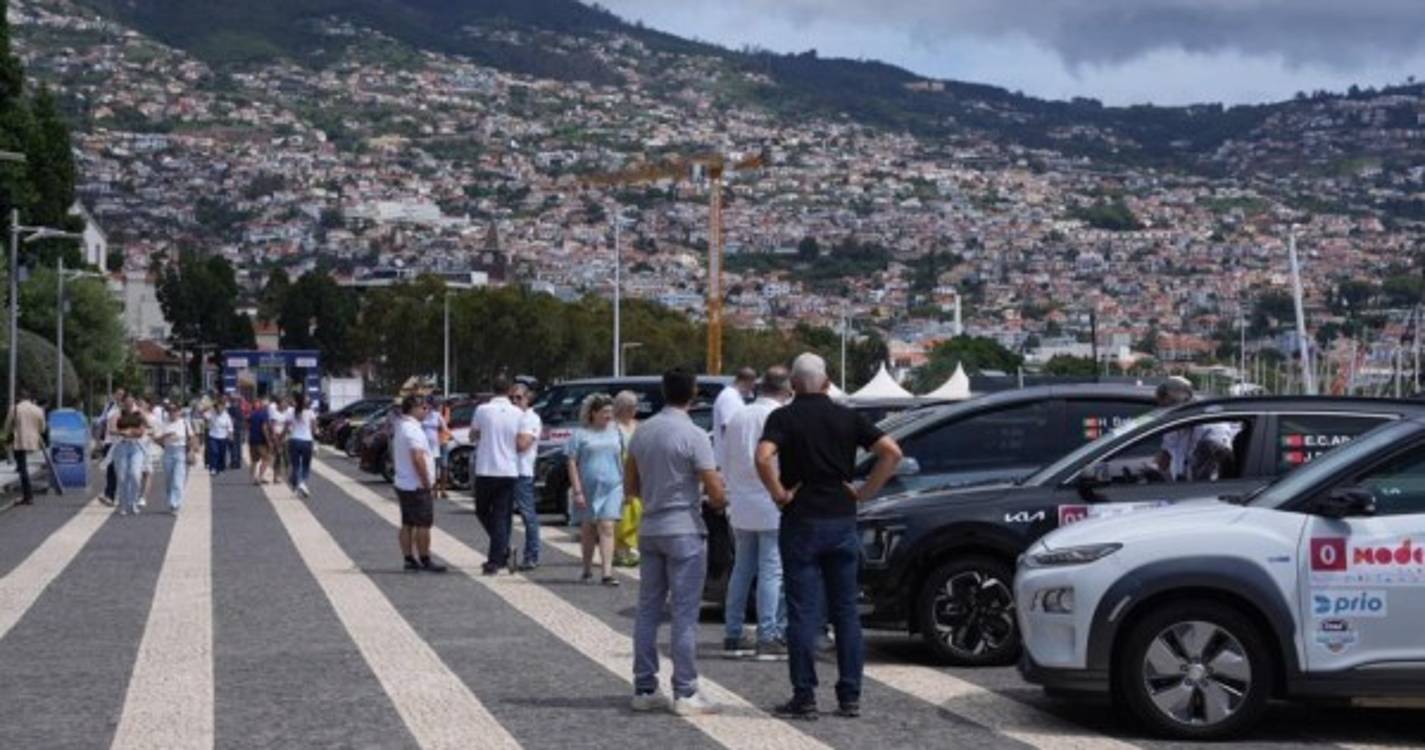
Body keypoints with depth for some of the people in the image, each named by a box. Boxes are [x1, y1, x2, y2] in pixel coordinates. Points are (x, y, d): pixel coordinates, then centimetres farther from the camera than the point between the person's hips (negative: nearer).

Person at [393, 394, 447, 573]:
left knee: (407, 524, 11)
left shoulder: (400, 427, 14)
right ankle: (425, 561, 0)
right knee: (423, 524, -4)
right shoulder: (413, 430, -18)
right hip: (417, 486, -10)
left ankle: (409, 559, 14)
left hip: (403, 484, 10)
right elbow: (418, 459, -26)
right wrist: (427, 482, -19)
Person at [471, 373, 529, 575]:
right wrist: (531, 439, 16)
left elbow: (473, 435, 7)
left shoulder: (482, 410, -6)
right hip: (509, 471, 1)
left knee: (483, 511, 17)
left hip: (486, 470, -1)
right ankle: (496, 559, 1)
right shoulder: (518, 414, -2)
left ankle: (501, 551, 8)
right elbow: (521, 444, -4)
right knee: (502, 516, 6)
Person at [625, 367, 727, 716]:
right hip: (684, 532, -6)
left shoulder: (642, 433, 6)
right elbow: (716, 494, -14)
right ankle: (685, 693, -1)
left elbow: (630, 486, 13)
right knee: (685, 614, -3)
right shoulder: (693, 436, -13)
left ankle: (644, 690, 14)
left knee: (648, 610, 11)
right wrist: (719, 500, 7)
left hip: (650, 530, 6)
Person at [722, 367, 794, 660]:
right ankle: (768, 638, -5)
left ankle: (732, 636, 15)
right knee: (772, 571, -4)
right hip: (772, 508, -7)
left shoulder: (737, 418, 11)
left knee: (741, 570, 13)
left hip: (742, 507, 7)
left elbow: (726, 465, 15)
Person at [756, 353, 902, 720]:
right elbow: (892, 452, -2)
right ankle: (850, 697, 10)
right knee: (846, 611, 9)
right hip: (842, 521, 3)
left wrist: (779, 494, -10)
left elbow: (763, 458, -22)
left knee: (803, 612, 0)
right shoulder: (848, 417, 6)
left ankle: (804, 698, 1)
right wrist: (865, 492, 2)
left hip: (801, 522, -3)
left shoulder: (784, 418, -4)